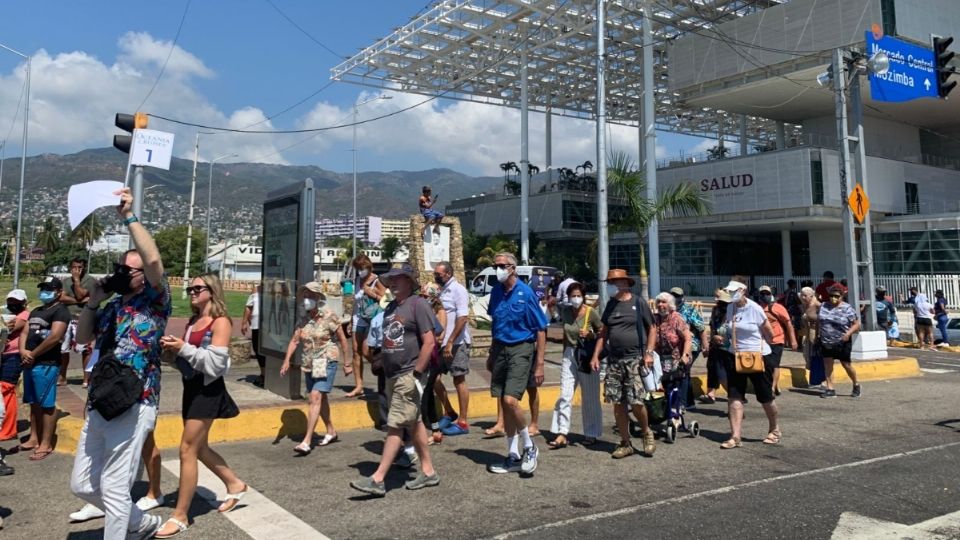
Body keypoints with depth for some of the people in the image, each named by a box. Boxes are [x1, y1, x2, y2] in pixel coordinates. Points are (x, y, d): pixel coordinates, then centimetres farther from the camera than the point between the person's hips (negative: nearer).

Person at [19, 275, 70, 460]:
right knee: (34, 403, 14)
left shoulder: (60, 311, -9)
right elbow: (25, 333, 16)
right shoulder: (36, 311, 20)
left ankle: (46, 444, -3)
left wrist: (33, 354, -12)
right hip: (29, 363, 9)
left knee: (47, 405, -6)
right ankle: (34, 438, 23)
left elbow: (55, 337, -19)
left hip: (46, 364, -9)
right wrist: (23, 351, -5)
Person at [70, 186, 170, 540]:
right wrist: (92, 301, 6)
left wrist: (129, 216, -20)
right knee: (81, 484, 16)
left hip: (132, 407, -8)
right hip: (98, 405, 8)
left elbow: (154, 260, -22)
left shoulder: (154, 303, -6)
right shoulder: (111, 308, 14)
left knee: (113, 488, -3)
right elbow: (82, 338, 19)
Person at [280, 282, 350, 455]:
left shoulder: (329, 316, -10)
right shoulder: (305, 319, 6)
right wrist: (287, 360, -11)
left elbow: (342, 339, -6)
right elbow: (295, 340, 2)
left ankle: (306, 442, -19)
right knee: (320, 399, 16)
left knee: (316, 397, -16)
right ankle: (331, 431, 35)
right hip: (309, 363, 7)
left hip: (326, 361, -6)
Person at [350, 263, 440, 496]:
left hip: (408, 376, -9)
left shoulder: (418, 304, -11)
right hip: (392, 376, 9)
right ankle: (428, 472, 24)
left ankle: (377, 479, -4)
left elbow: (429, 342, -16)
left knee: (394, 427, -7)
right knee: (414, 423, 14)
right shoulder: (391, 307, 14)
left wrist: (416, 372, -17)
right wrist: (381, 361, 13)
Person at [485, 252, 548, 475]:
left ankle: (529, 447, 6)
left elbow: (541, 330, -8)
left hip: (521, 350, -6)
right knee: (503, 403, 8)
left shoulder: (525, 293, -10)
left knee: (510, 400, -17)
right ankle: (513, 456, 20)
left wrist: (539, 364, -12)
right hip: (500, 348, 6)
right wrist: (491, 354, 17)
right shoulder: (496, 292, 6)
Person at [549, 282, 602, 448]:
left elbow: (602, 333, -5)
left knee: (590, 397, 6)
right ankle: (562, 434, -2)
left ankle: (591, 434, 20)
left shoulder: (591, 313, -10)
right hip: (569, 355, 4)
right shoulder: (565, 311, 3)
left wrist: (590, 334, -19)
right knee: (565, 395, -3)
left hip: (587, 357, -4)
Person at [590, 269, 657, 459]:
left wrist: (649, 353, -9)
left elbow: (652, 329, 2)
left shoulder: (638, 304, -1)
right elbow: (604, 332, 17)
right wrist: (595, 356, 10)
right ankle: (625, 443, 14)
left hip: (635, 359, -5)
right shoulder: (611, 305, 13)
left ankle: (646, 432, 19)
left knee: (636, 402, -9)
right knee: (618, 404, 3)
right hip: (614, 361, 5)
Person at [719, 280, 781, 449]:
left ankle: (775, 431, 30)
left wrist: (756, 344, 3)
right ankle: (735, 437, 1)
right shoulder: (729, 308, 2)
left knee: (765, 396, 8)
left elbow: (770, 334, -7)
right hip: (735, 356, 5)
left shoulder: (755, 309, -14)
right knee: (734, 396, -1)